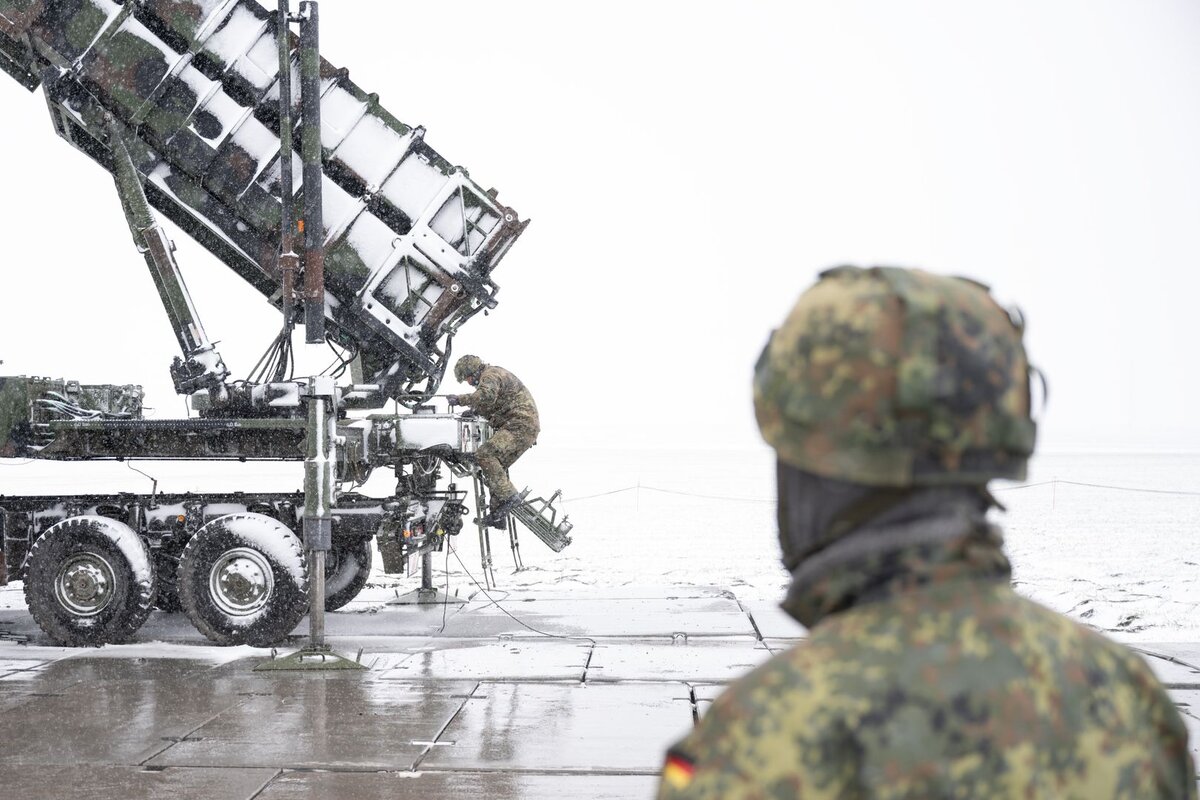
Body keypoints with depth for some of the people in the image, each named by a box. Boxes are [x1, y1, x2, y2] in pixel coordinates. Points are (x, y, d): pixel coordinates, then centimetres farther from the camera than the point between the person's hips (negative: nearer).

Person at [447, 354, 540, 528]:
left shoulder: (490, 375, -8)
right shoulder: (497, 374, 26)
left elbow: (486, 396, -29)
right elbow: (494, 406, 33)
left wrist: (460, 399, -18)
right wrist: (474, 410, 17)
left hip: (520, 426, -11)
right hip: (524, 427, 11)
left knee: (484, 455, -22)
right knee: (496, 466, 10)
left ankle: (508, 495, -23)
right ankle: (498, 516, 10)